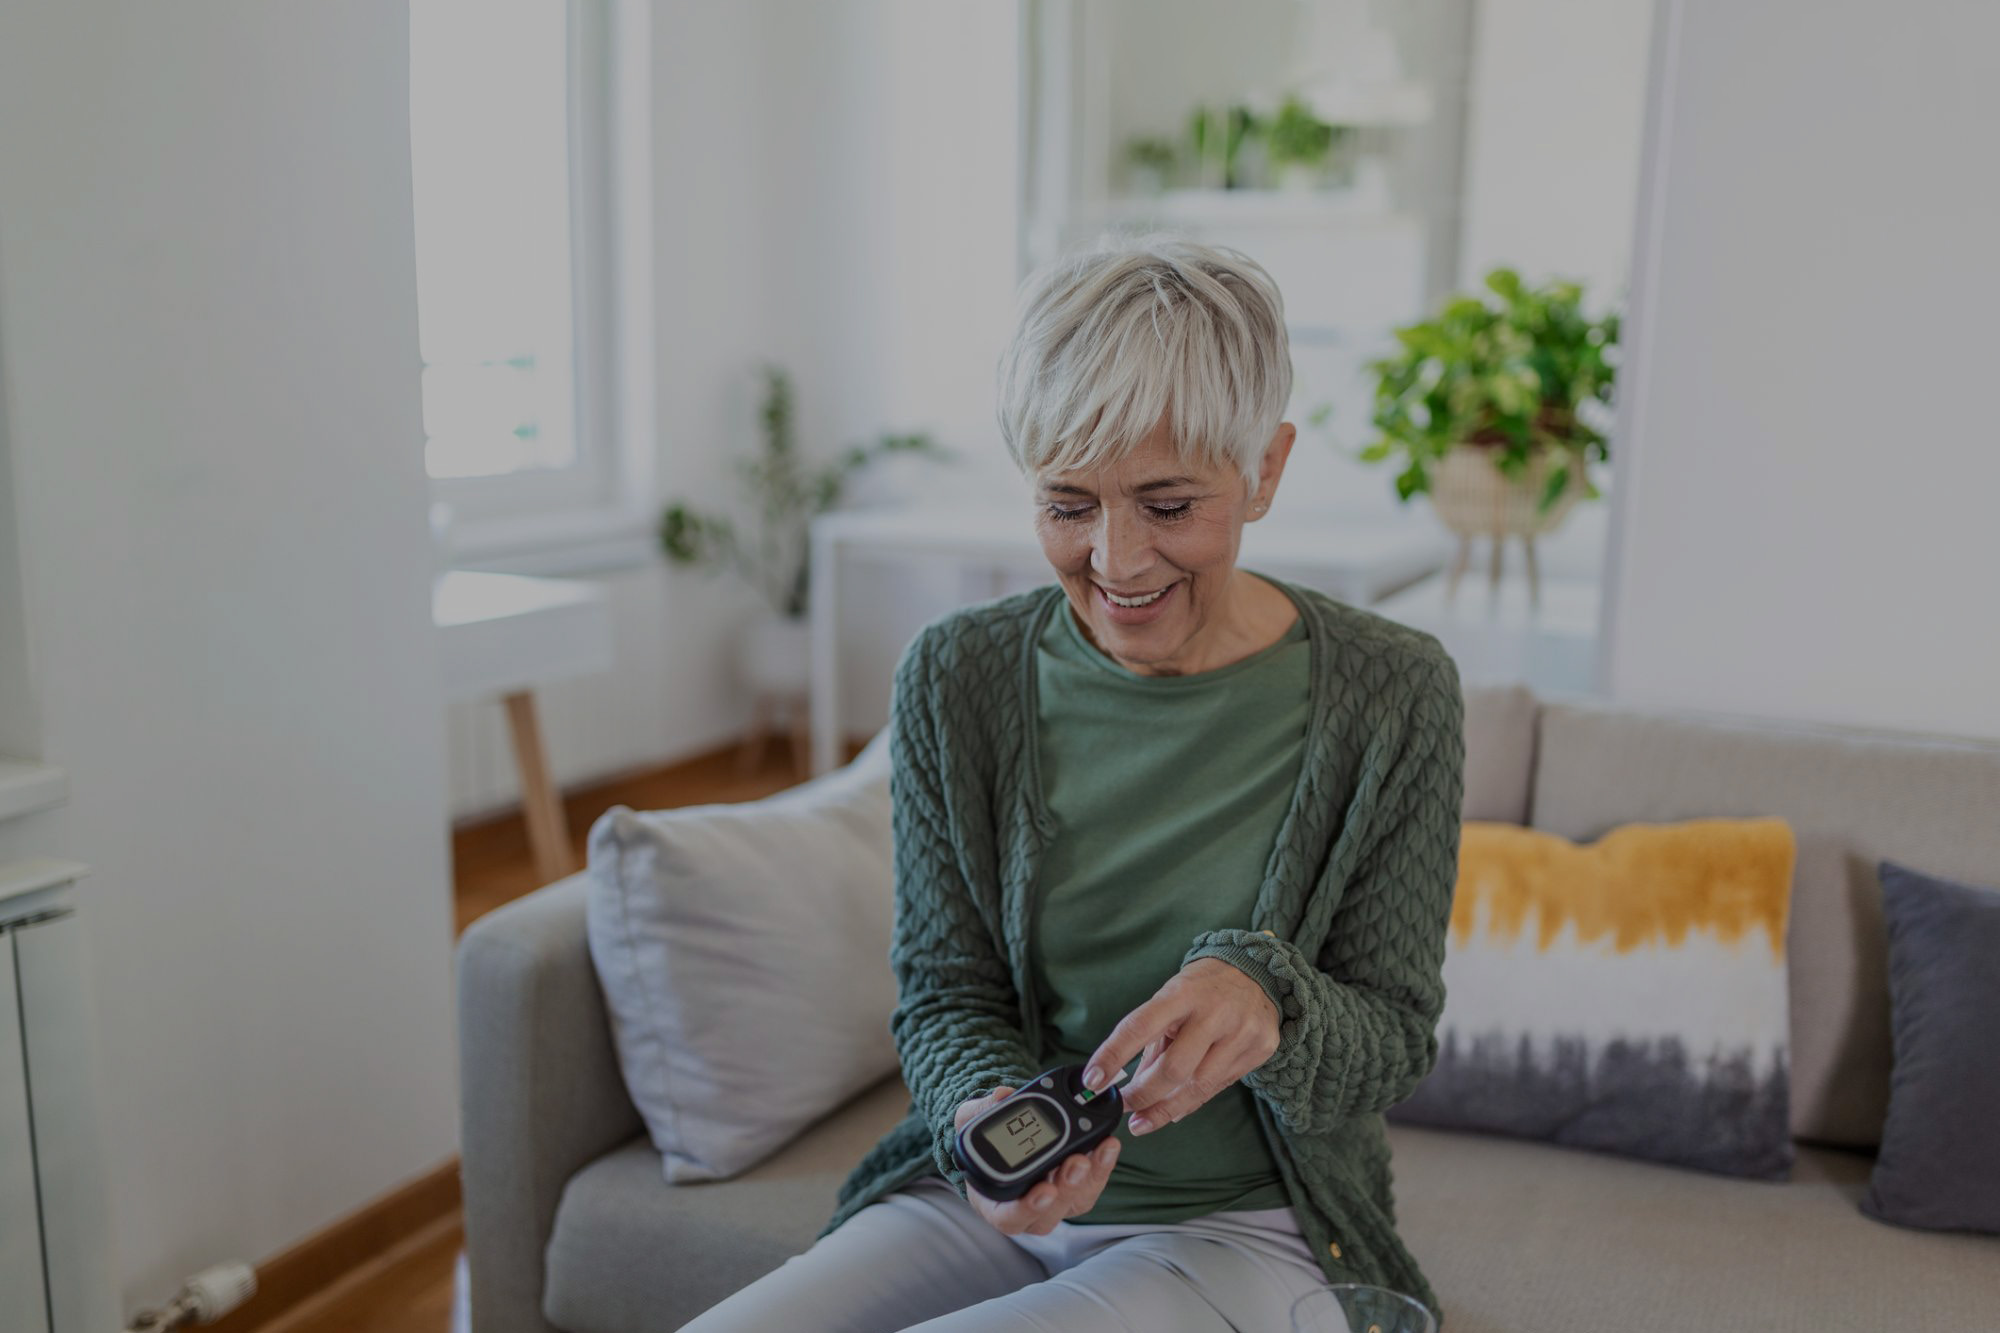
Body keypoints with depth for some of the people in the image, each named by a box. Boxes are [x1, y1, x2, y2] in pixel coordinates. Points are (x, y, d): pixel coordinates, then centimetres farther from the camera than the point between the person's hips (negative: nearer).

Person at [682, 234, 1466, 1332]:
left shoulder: (1390, 696, -10)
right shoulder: (954, 676, -5)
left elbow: (1393, 1042, -6)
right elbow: (944, 994, -1)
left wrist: (1266, 996, -29)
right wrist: (990, 1112, -23)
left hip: (1244, 1228, -2)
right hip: (989, 1202, 3)